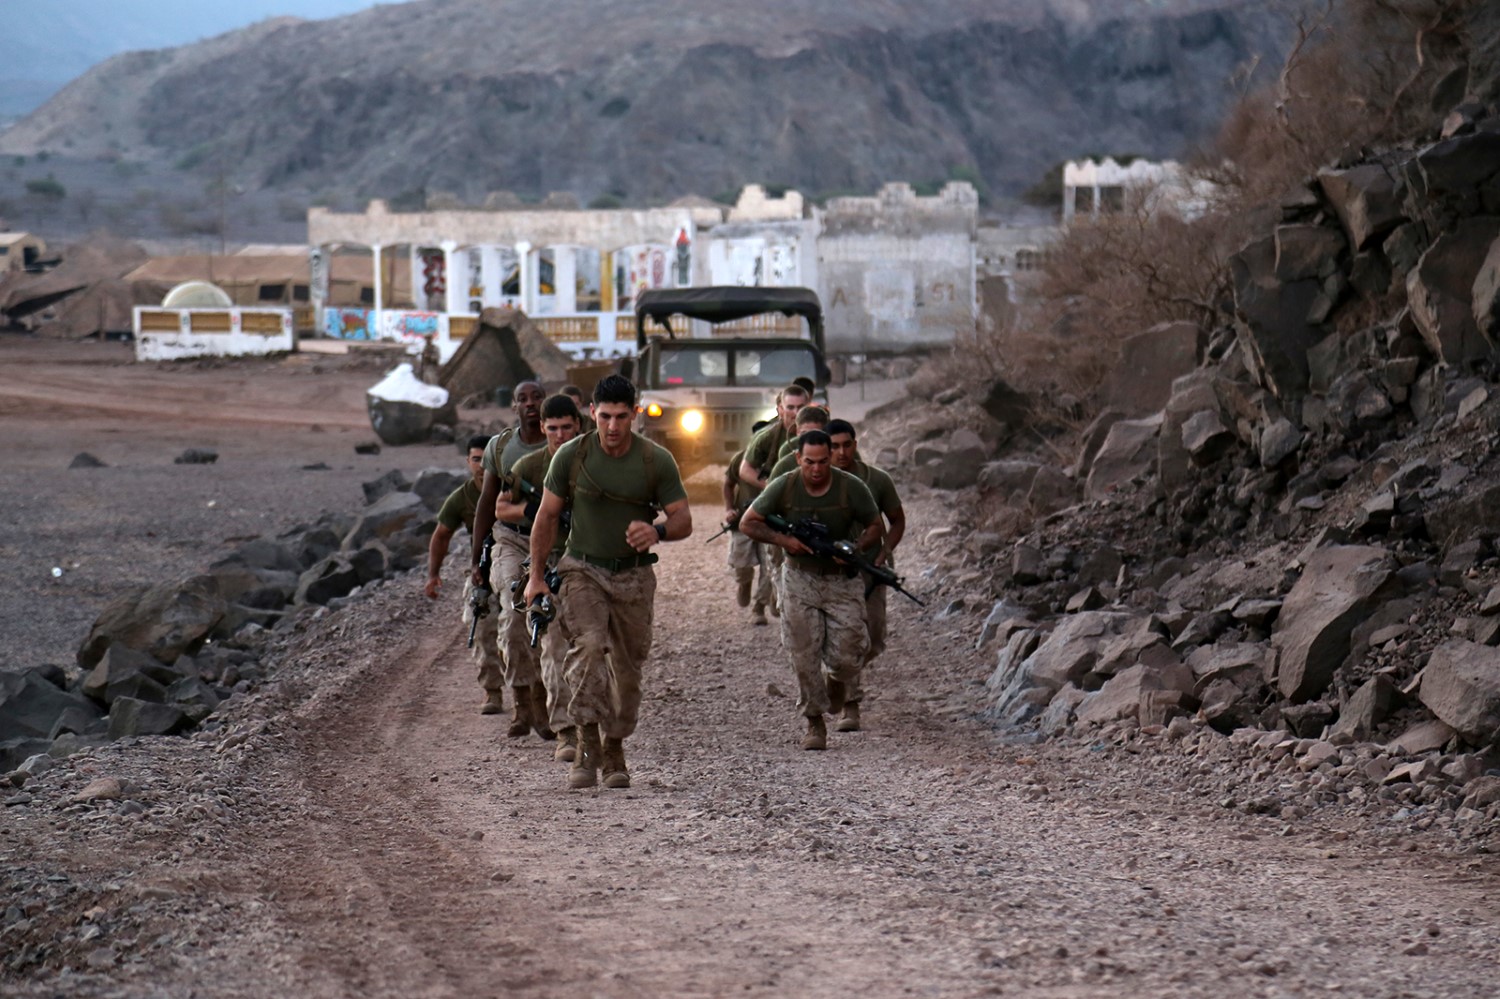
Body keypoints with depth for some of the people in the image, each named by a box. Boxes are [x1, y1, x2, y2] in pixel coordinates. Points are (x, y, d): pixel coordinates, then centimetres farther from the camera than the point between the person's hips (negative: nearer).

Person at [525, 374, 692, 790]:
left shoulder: (657, 460, -5)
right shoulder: (571, 456, -5)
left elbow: (684, 521, -3)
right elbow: (547, 517, 5)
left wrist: (657, 531, -26)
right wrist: (536, 577, 2)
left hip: (634, 574, 1)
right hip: (583, 569, -1)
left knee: (627, 666, 7)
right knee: (587, 646, -24)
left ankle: (614, 752, 24)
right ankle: (587, 745, -26)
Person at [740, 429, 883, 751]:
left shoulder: (852, 488, -10)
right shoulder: (783, 488, -9)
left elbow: (876, 527, 1)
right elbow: (748, 523, -1)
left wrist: (855, 548, -20)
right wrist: (783, 540, -17)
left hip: (842, 581, 0)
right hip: (800, 580, 0)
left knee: (847, 658, -6)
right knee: (804, 657, -3)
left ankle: (837, 678, 32)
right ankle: (815, 723, 12)